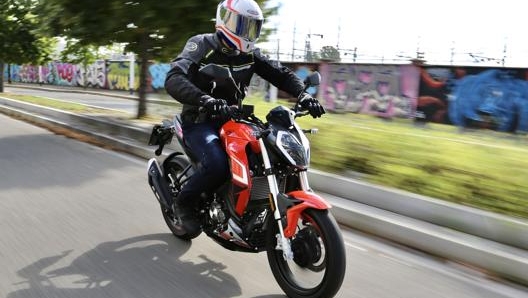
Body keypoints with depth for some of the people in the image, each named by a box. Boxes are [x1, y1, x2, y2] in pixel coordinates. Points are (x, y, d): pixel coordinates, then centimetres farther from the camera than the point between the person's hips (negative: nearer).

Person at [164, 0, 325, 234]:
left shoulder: (250, 54, 4)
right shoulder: (201, 45, -13)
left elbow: (281, 74, 5)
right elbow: (173, 79, -29)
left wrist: (303, 95, -17)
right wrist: (204, 99, -49)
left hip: (231, 119, 6)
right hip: (199, 121, -6)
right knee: (217, 165, -31)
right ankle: (183, 203, -3)